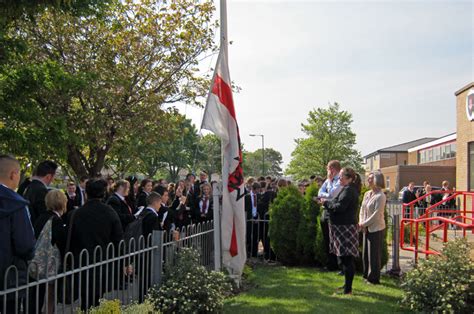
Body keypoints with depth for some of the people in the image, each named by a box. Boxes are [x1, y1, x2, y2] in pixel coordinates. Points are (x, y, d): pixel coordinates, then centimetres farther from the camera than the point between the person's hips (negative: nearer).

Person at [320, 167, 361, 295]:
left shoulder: (348, 190, -16)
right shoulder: (348, 189, 18)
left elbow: (340, 207, -24)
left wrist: (326, 202, -12)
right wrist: (327, 202, 4)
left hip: (345, 228, -11)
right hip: (343, 227, 11)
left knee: (347, 259, -6)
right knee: (344, 257, 18)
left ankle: (348, 289, -1)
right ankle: (347, 284, 29)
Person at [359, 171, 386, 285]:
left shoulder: (380, 196, -15)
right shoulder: (367, 194, 9)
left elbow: (376, 214, -19)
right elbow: (362, 209, 10)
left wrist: (364, 224, -15)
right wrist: (361, 222, -4)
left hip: (376, 229, -8)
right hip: (366, 228, 8)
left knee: (374, 254, 2)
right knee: (365, 253, 14)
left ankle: (374, 278, 13)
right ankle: (367, 275, 27)